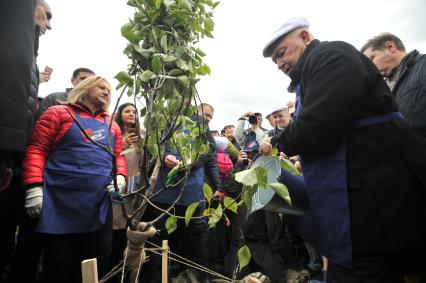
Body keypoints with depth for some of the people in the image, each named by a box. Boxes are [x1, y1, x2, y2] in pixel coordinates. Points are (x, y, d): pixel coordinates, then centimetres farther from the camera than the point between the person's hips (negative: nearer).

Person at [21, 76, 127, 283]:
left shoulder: (112, 125, 17)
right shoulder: (59, 113, 3)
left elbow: (119, 156, 20)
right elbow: (37, 149, -3)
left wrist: (120, 176, -1)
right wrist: (34, 186, -13)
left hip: (99, 206, 5)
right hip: (60, 203, -4)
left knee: (98, 259, 10)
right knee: (59, 264, 6)